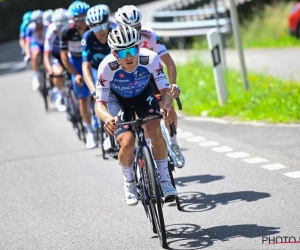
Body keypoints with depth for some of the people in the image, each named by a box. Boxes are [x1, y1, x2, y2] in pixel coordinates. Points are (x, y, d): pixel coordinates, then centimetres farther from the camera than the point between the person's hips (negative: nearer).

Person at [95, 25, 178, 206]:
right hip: (117, 98, -1)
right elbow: (100, 103, -32)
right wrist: (107, 118, -55)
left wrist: (166, 107, -51)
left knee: (155, 129, -26)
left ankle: (165, 180, -8)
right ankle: (129, 182, 10)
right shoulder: (107, 67, -36)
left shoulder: (151, 59, -34)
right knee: (127, 143, -20)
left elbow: (165, 91, -28)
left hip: (143, 94, 1)